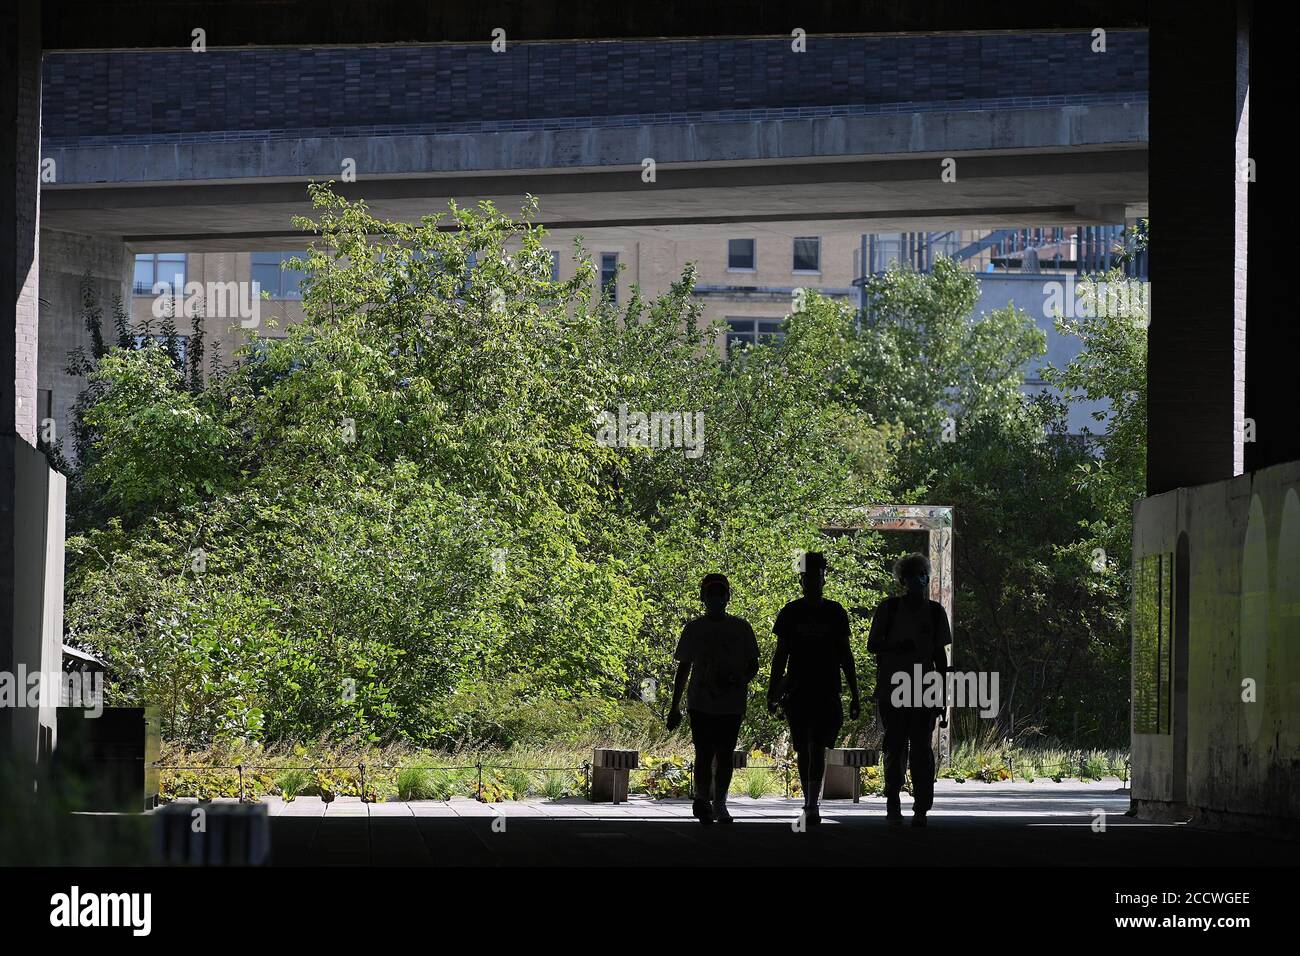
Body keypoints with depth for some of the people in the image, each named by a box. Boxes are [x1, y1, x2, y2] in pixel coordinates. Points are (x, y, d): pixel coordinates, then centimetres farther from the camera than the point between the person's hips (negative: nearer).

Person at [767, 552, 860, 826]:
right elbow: (780, 656, 10)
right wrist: (773, 693, 6)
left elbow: (845, 656, 8)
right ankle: (810, 803, 16)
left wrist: (855, 697, 6)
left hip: (827, 692, -1)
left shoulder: (835, 613, 5)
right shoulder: (791, 613, 5)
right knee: (803, 750, 5)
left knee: (818, 748, -10)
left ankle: (812, 806, -13)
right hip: (797, 691, 1)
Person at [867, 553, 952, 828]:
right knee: (895, 748, -1)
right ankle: (893, 805, 6)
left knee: (921, 748, -3)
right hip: (892, 689, -1)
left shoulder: (935, 612, 9)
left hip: (924, 691, 1)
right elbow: (872, 645, 6)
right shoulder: (889, 608, 4)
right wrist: (897, 646, -15)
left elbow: (940, 656, 11)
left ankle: (921, 809, -1)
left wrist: (943, 698, 9)